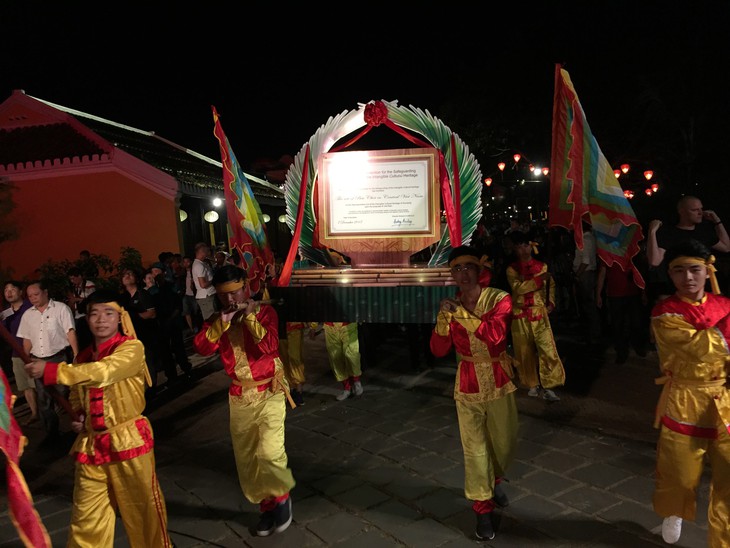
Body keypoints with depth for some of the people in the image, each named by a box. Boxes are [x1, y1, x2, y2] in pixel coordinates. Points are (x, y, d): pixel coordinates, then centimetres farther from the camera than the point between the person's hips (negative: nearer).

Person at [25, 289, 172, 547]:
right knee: (86, 520, 10)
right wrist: (76, 418, 3)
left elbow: (102, 372, -28)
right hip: (90, 444, 5)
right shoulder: (83, 357, 9)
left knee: (143, 508, 6)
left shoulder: (132, 348, -10)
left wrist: (50, 370, -28)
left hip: (127, 440, -5)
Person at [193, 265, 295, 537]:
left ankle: (282, 496, 12)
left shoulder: (264, 311, -9)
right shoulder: (217, 319, 2)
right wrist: (223, 321, -21)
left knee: (269, 452, -16)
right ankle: (266, 505, 30)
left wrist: (250, 317, -23)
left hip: (269, 391, -4)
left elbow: (269, 346, -22)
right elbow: (201, 348, -14)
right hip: (239, 395, 4)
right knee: (246, 458, 11)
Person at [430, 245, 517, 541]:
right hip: (468, 385, 1)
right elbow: (438, 350, -7)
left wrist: (461, 313, -31)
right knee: (475, 448, 3)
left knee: (505, 443, 16)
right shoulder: (451, 305, -4)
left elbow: (495, 336, -30)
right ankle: (483, 507, 22)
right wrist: (444, 318, -22)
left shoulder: (499, 299, -13)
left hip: (498, 381, 0)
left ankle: (494, 480, 47)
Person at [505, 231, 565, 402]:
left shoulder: (542, 266, 6)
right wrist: (539, 278, -21)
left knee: (547, 349, -7)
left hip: (539, 314, 0)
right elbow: (518, 288, -17)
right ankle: (533, 384, 22)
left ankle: (548, 387, 1)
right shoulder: (512, 269, -1)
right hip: (520, 316, 0)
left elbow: (550, 286, 15)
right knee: (525, 352, 7)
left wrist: (551, 303, 1)